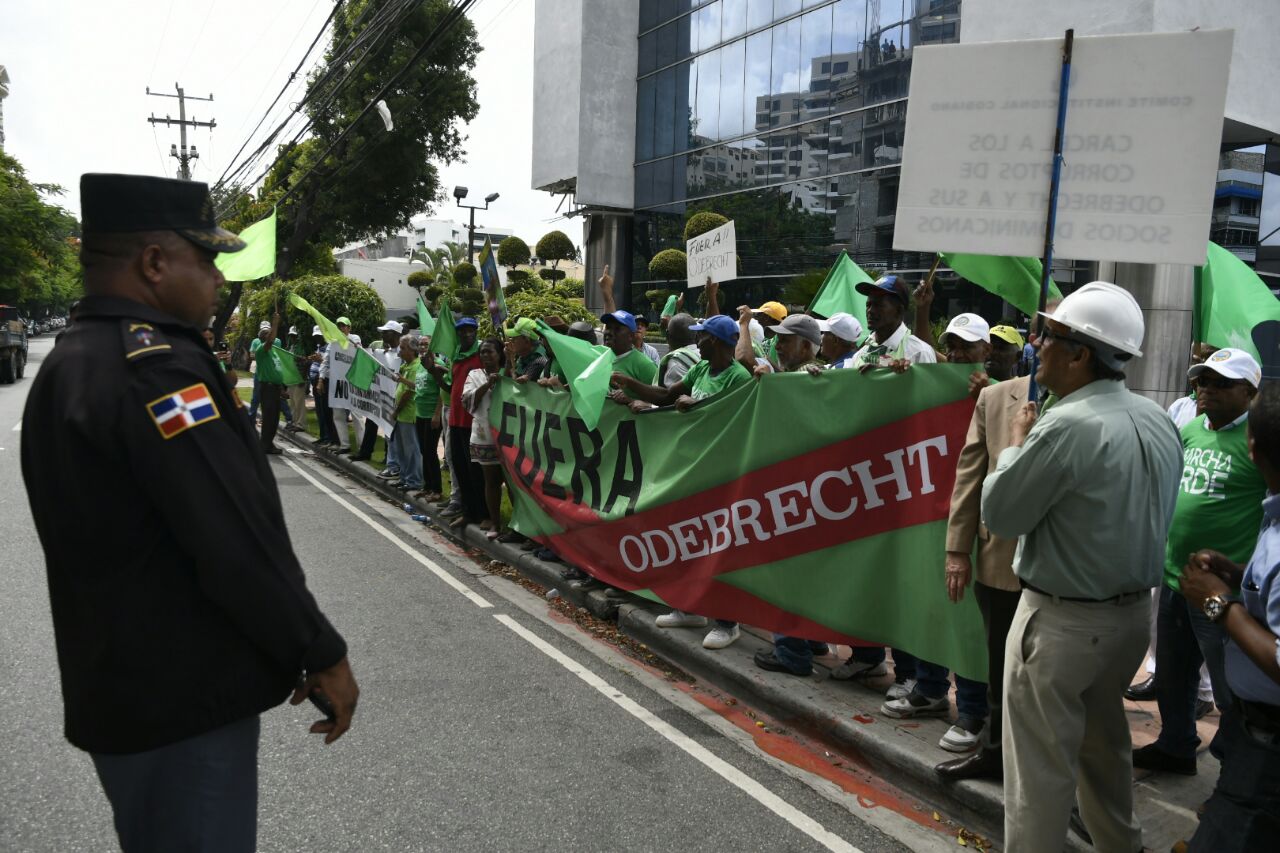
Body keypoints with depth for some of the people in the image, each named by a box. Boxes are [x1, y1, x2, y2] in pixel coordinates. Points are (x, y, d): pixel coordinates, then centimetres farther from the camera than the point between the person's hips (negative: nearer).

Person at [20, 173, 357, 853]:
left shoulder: (66, 365, 10)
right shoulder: (155, 365, -22)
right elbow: (235, 540, -26)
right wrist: (322, 653, -14)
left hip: (122, 689, 10)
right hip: (183, 696, -10)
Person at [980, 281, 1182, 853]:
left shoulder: (1070, 425, -24)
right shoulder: (1159, 421, 2)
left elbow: (999, 512, -16)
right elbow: (1149, 512, 13)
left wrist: (1018, 444, -2)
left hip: (1063, 619, -9)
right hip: (1133, 609, 9)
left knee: (1040, 763, 4)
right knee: (1104, 742, 26)